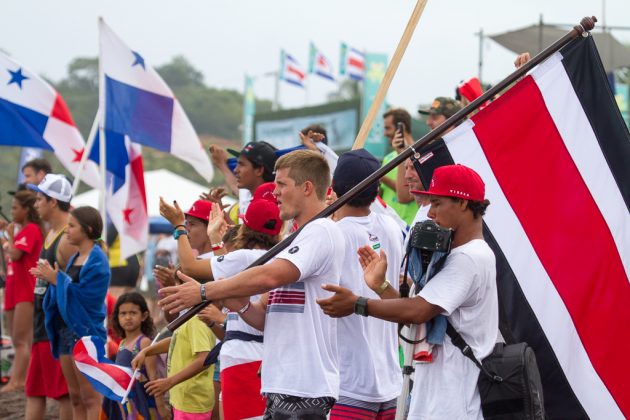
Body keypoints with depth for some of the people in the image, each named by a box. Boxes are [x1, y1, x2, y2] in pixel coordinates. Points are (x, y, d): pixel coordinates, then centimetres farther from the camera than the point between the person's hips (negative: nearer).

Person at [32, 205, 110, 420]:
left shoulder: (96, 261, -12)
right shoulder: (75, 259, 14)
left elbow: (84, 295, -20)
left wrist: (57, 279, -15)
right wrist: (51, 279, 0)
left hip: (85, 332, -9)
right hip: (66, 330, 9)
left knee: (90, 398, -6)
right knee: (76, 398, 11)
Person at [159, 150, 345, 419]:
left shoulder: (322, 231, -10)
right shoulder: (297, 239, 22)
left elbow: (269, 276, -24)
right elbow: (267, 319, 19)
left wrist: (203, 292, -16)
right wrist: (240, 304, -2)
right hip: (282, 387, 10)